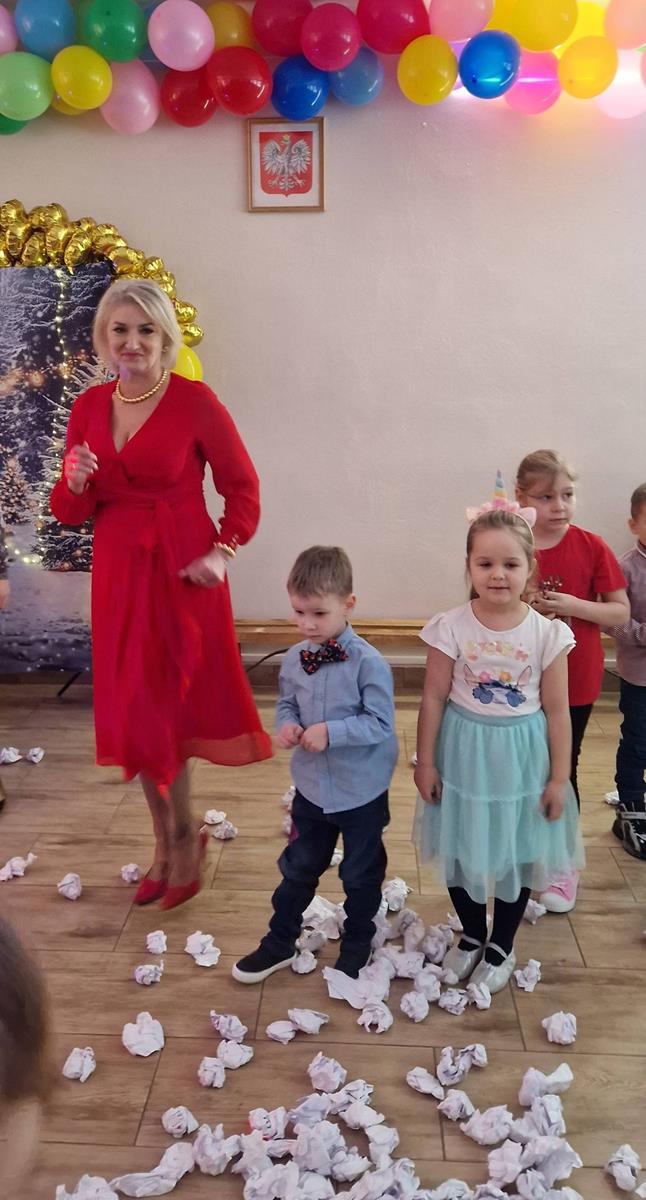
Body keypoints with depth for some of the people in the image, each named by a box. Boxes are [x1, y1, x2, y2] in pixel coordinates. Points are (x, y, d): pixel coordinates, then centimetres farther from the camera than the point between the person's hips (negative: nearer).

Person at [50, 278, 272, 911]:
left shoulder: (194, 401, -9)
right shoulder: (88, 407, 6)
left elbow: (242, 485, -2)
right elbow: (70, 512, 10)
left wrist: (224, 550, -14)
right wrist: (74, 485, -11)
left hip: (182, 572, -5)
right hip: (119, 573, 5)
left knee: (168, 709, 3)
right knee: (131, 712, 10)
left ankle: (181, 836, 28)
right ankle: (171, 839, 29)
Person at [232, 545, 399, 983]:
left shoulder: (368, 663, -21)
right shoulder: (294, 660, -5)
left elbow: (380, 723, -21)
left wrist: (330, 731, -29)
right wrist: (286, 725, -13)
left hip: (362, 791, -4)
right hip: (312, 787, 4)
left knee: (361, 876, 16)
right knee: (299, 868, 20)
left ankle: (356, 950, 38)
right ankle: (280, 943, 38)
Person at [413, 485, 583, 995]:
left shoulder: (546, 634, -12)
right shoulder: (451, 627, -13)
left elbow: (557, 710, -6)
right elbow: (434, 698, -5)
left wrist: (559, 778, -3)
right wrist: (426, 762, -2)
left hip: (521, 758, 0)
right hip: (464, 754, 0)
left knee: (516, 854, 15)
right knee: (461, 851, 16)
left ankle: (502, 945, 39)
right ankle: (472, 934, 42)